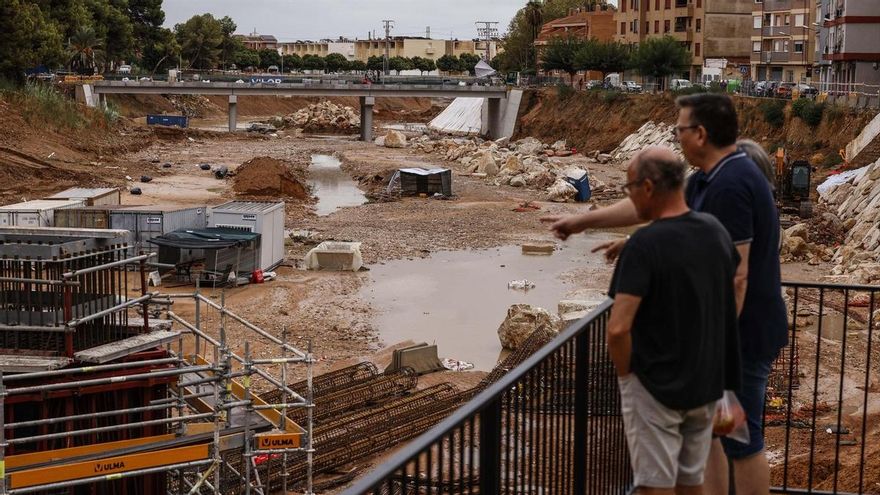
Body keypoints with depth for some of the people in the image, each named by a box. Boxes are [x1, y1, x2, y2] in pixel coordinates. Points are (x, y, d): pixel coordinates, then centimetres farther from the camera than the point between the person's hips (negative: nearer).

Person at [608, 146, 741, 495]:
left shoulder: (644, 245, -22)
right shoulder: (715, 231, 0)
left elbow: (618, 328, -28)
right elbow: (734, 293, 16)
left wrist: (624, 372, -10)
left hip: (655, 387, -6)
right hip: (706, 383, 6)